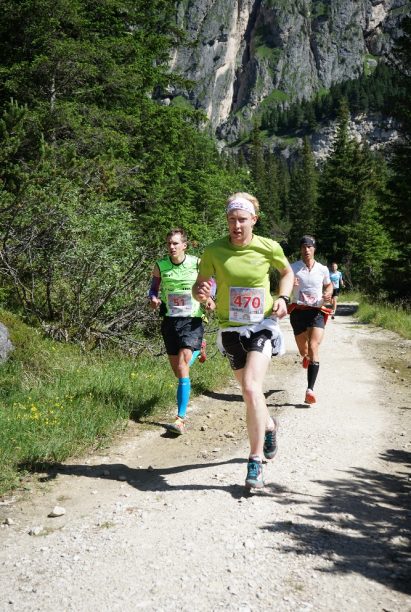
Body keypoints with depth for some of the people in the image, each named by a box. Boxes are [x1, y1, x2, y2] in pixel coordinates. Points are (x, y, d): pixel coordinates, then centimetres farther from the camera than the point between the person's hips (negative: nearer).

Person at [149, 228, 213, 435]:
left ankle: (181, 418, -18)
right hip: (170, 320, 4)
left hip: (192, 319, -4)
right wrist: (153, 299, -6)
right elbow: (154, 287, 16)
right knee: (177, 370, 12)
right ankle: (198, 349, 48)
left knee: (183, 365, -19)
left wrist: (209, 298, -6)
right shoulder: (160, 266, 2)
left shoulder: (197, 263, -3)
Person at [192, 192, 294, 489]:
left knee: (252, 388, -20)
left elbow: (287, 272, 12)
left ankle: (256, 460, -9)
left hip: (262, 325, -2)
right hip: (231, 329, 2)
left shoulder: (269, 247, -7)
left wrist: (283, 298, -5)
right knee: (250, 390, 15)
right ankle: (270, 425, 48)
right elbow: (199, 285, 2)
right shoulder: (213, 251, -8)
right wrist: (201, 293, -22)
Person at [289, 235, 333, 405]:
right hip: (298, 312, 1)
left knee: (314, 348, -18)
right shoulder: (293, 268, 1)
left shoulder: (323, 269, 6)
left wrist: (328, 294, 1)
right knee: (303, 351, 14)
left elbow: (328, 285, 23)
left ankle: (310, 389, -23)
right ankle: (306, 356, 56)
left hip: (317, 312, -1)